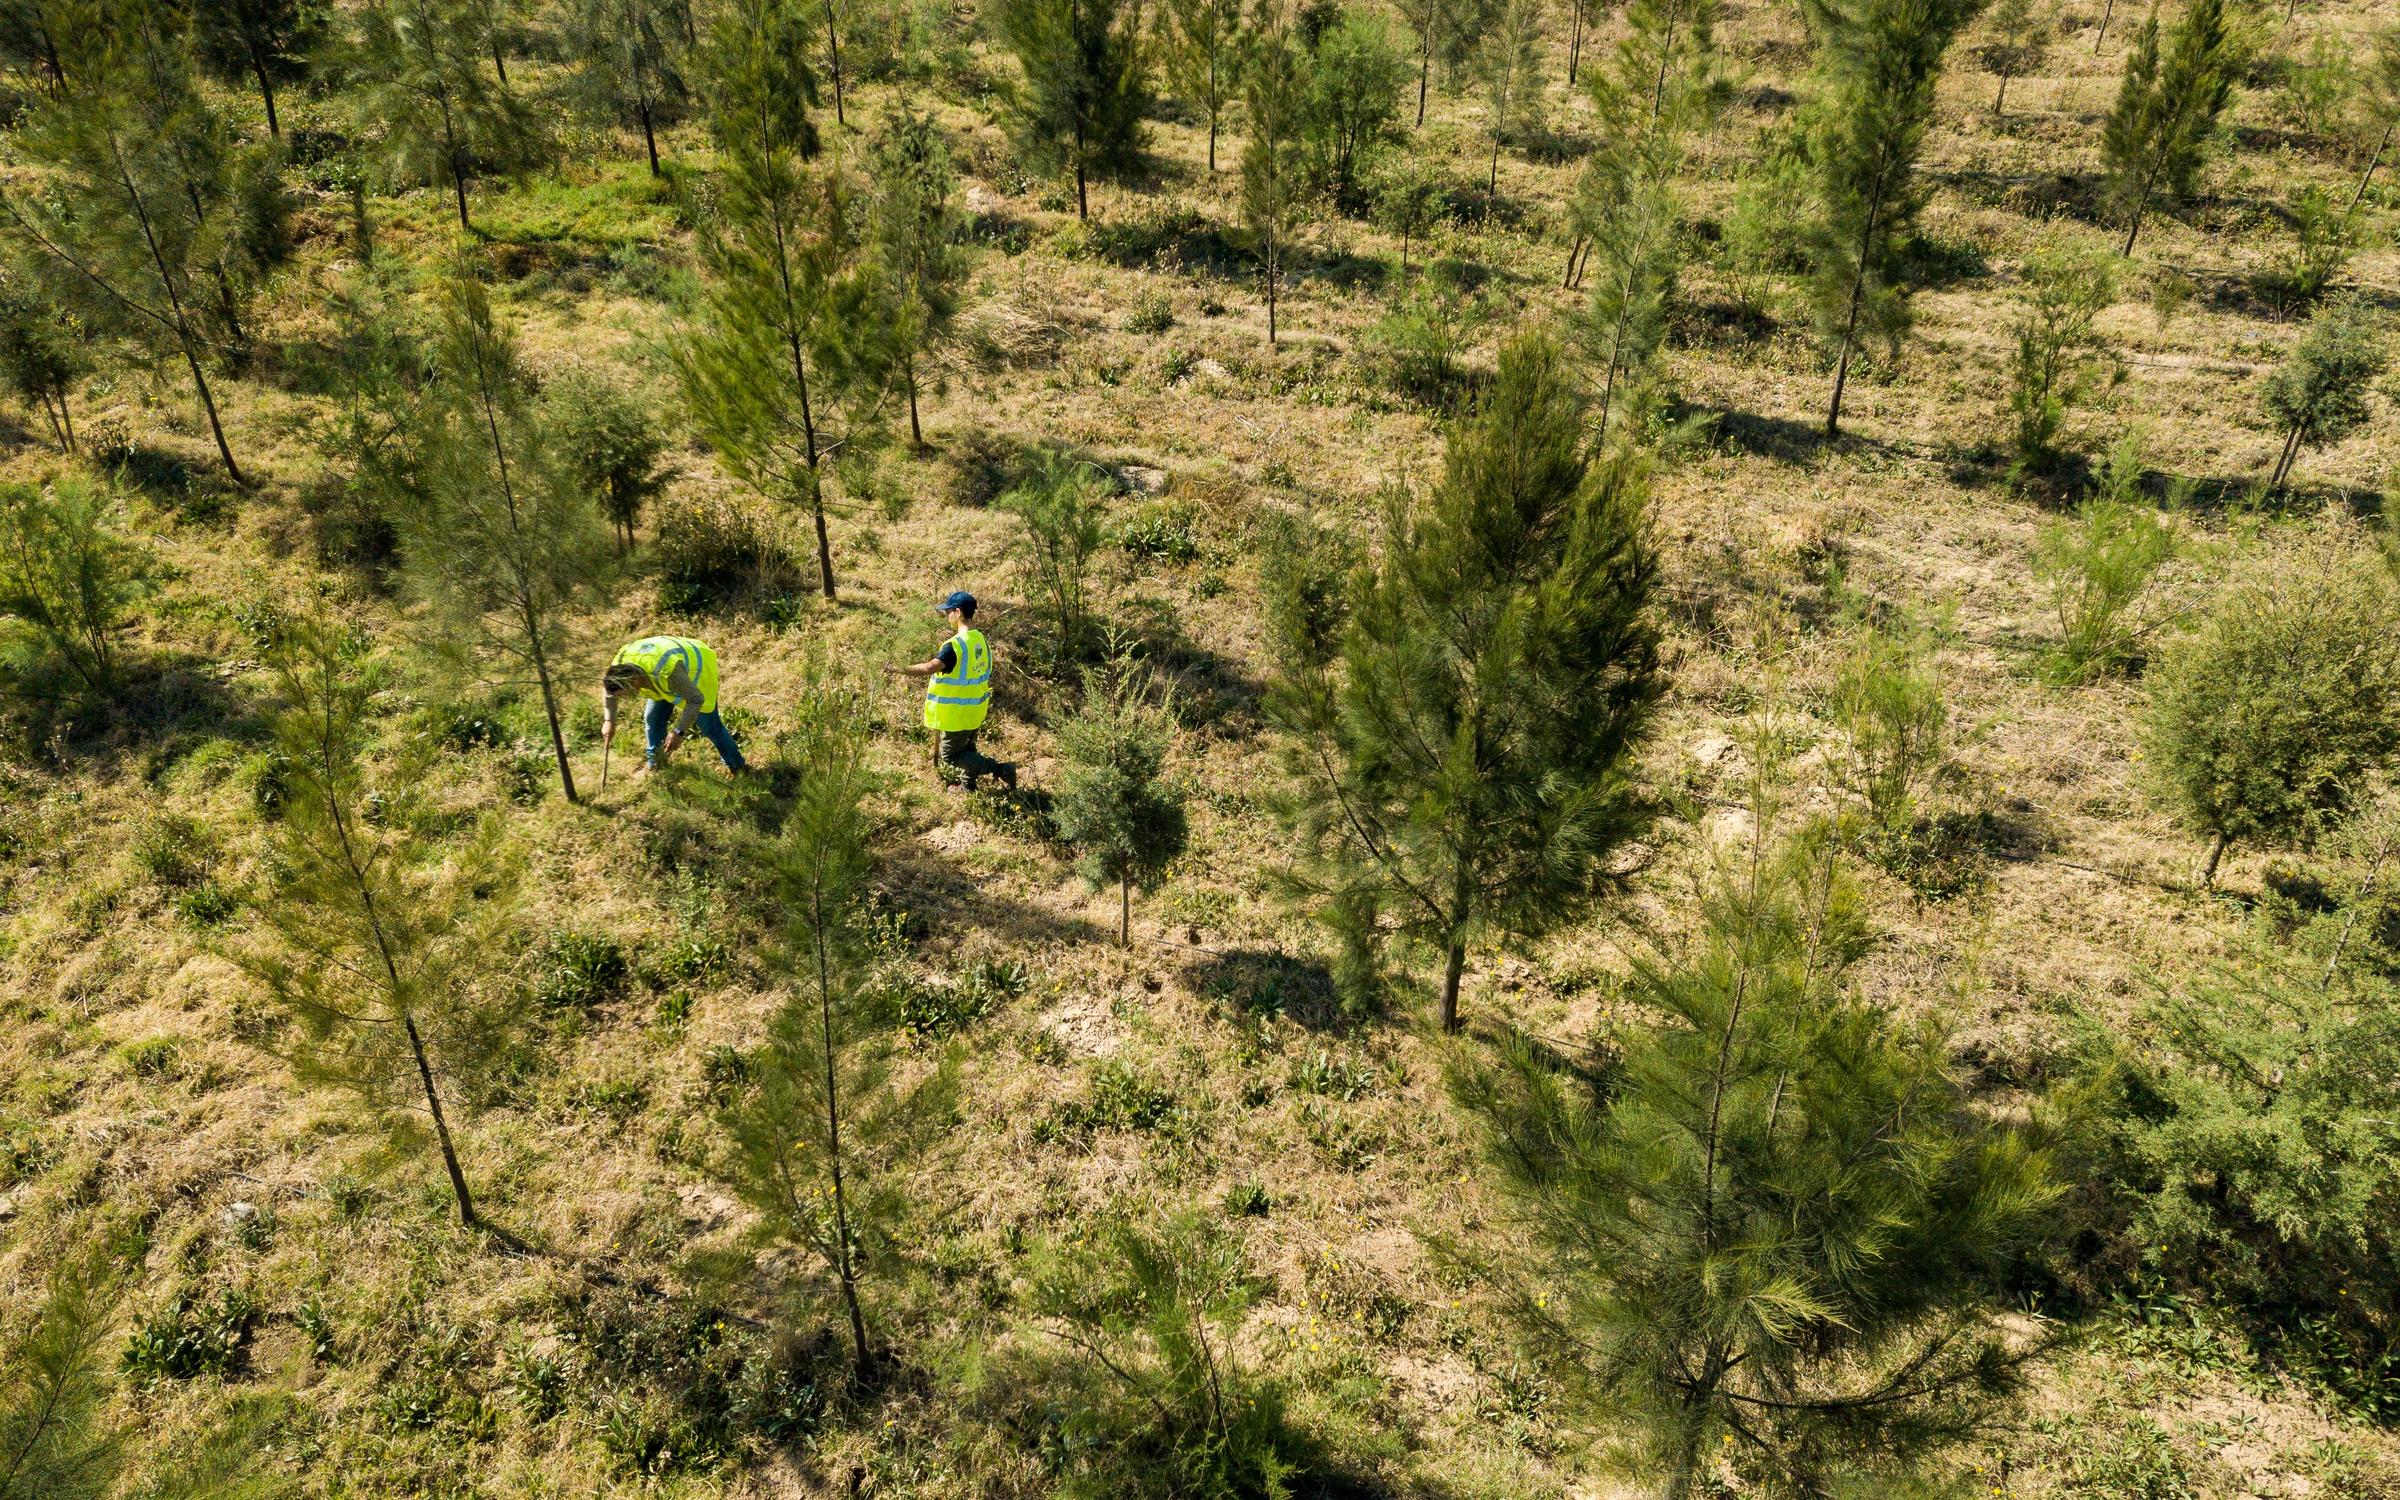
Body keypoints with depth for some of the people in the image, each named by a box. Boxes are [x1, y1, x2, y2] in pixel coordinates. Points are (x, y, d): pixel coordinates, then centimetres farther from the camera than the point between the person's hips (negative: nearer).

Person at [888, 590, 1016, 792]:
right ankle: (968, 787, 34)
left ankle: (1000, 770, -7)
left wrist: (898, 669, -30)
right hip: (975, 710, 8)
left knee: (950, 756, 2)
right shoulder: (980, 639, 3)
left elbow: (929, 668, -36)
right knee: (966, 749, 23)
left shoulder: (956, 644, -26)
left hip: (957, 713, -8)